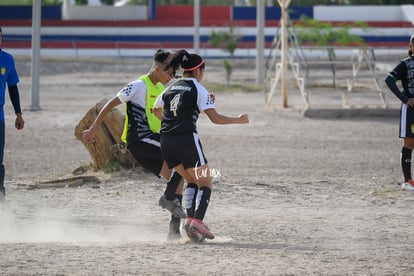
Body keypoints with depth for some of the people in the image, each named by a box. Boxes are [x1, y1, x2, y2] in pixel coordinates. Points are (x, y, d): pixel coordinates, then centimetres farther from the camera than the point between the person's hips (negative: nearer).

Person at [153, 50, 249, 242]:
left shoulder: (170, 88, 17)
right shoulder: (198, 89, -2)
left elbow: (156, 110, 34)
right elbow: (215, 118, -8)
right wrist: (239, 120, 5)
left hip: (166, 141, 6)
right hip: (186, 139, -6)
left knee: (192, 181, 20)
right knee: (205, 183, 2)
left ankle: (190, 218, 1)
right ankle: (197, 221, -18)